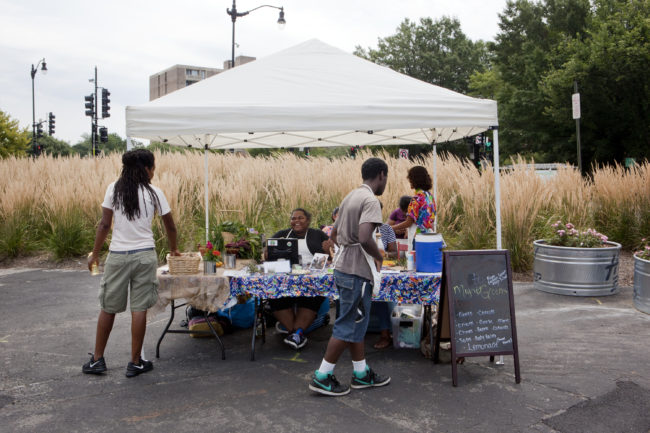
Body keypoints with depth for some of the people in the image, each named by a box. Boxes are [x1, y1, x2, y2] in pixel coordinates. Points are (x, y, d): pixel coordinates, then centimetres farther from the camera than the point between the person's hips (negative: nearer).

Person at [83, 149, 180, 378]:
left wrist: (95, 253, 8)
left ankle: (97, 359, 22)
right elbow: (170, 226, 6)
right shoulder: (154, 193, -1)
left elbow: (105, 224, -2)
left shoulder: (114, 189, 0)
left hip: (117, 255, 1)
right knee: (139, 309, 4)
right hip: (144, 255, -1)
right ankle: (135, 363, 11)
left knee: (108, 307, 12)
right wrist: (173, 249, 23)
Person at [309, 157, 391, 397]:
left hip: (344, 267, 10)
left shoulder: (350, 197, 13)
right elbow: (364, 238, -29)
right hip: (357, 272, -10)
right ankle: (322, 377, 8)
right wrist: (378, 256, -12)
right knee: (348, 325, 0)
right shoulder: (370, 200, -16)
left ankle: (361, 373, 27)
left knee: (357, 323, 17)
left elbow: (335, 234, 20)